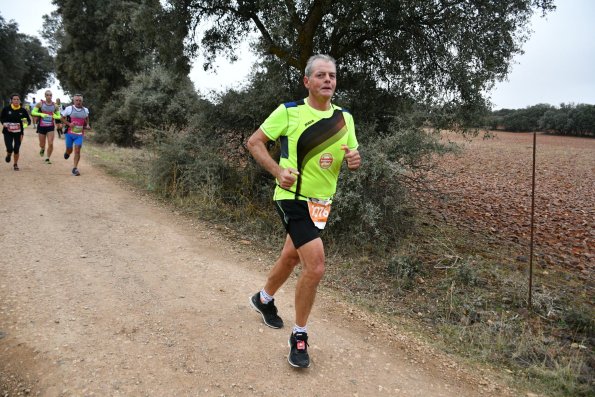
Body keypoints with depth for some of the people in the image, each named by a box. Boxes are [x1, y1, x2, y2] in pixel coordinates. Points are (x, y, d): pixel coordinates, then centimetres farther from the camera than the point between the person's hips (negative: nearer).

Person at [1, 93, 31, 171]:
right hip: (8, 132, -1)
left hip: (18, 132, 1)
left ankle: (15, 164, 25)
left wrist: (26, 121, -22)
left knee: (16, 149, 3)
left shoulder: (22, 110, -5)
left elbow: (29, 120, 0)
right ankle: (8, 155, 27)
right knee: (9, 148, -12)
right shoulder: (6, 108, -6)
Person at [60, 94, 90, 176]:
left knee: (77, 151, -8)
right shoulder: (69, 109, -5)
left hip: (79, 134, 1)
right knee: (69, 150, 9)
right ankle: (67, 153, 48)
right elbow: (62, 118, 2)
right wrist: (69, 124, -14)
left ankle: (75, 168, -3)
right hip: (69, 133, -1)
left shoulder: (85, 110, 5)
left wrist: (87, 125, 6)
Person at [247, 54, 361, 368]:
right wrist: (278, 170, -20)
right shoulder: (289, 112, -9)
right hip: (293, 197, -6)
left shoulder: (344, 118, 6)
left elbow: (351, 156, 14)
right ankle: (299, 336, 6)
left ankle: (264, 299, 51)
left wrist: (355, 160, -12)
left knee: (292, 257, 22)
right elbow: (254, 142, -5)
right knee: (316, 266, -17)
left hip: (322, 201, 7)